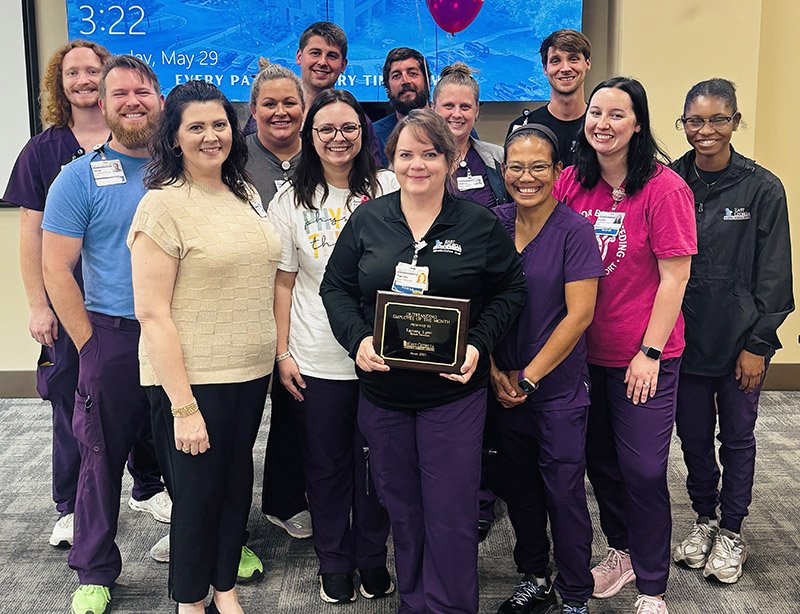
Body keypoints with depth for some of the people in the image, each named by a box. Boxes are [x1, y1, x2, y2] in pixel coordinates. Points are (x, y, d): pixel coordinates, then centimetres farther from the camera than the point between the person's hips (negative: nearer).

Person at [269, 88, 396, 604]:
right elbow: (284, 282, 4)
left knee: (375, 460, 11)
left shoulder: (387, 188, 1)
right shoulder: (291, 200, 2)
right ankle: (334, 561, 30)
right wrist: (283, 353, -1)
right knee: (327, 463, 11)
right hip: (317, 361, 0)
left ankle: (373, 557, 31)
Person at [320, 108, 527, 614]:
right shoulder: (367, 220, 3)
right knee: (401, 508, 16)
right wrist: (358, 339, -10)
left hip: (453, 393, -2)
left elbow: (510, 291, 3)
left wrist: (479, 345, -11)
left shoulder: (481, 225, -2)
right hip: (383, 390, 3)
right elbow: (336, 288, 7)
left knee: (451, 513, 2)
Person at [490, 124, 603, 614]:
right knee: (518, 485, 15)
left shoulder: (574, 229, -12)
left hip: (559, 385, -4)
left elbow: (579, 315, -15)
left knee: (563, 491, 3)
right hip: (505, 385, 5)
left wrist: (529, 377, -13)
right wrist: (495, 372, -4)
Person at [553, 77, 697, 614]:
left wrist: (649, 353, -14)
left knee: (643, 469, 3)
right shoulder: (572, 183, 1)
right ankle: (622, 551, 40)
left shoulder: (664, 188, -13)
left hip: (644, 358, -5)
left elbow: (675, 276, -13)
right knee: (600, 460, 17)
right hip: (585, 351, 5)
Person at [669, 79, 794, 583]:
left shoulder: (762, 188, -8)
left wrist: (757, 344, -8)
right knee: (693, 436, 14)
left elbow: (773, 274, -6)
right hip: (683, 338, 2)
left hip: (739, 341, -2)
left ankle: (731, 532, 29)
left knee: (737, 437, 12)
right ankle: (705, 519, 35)